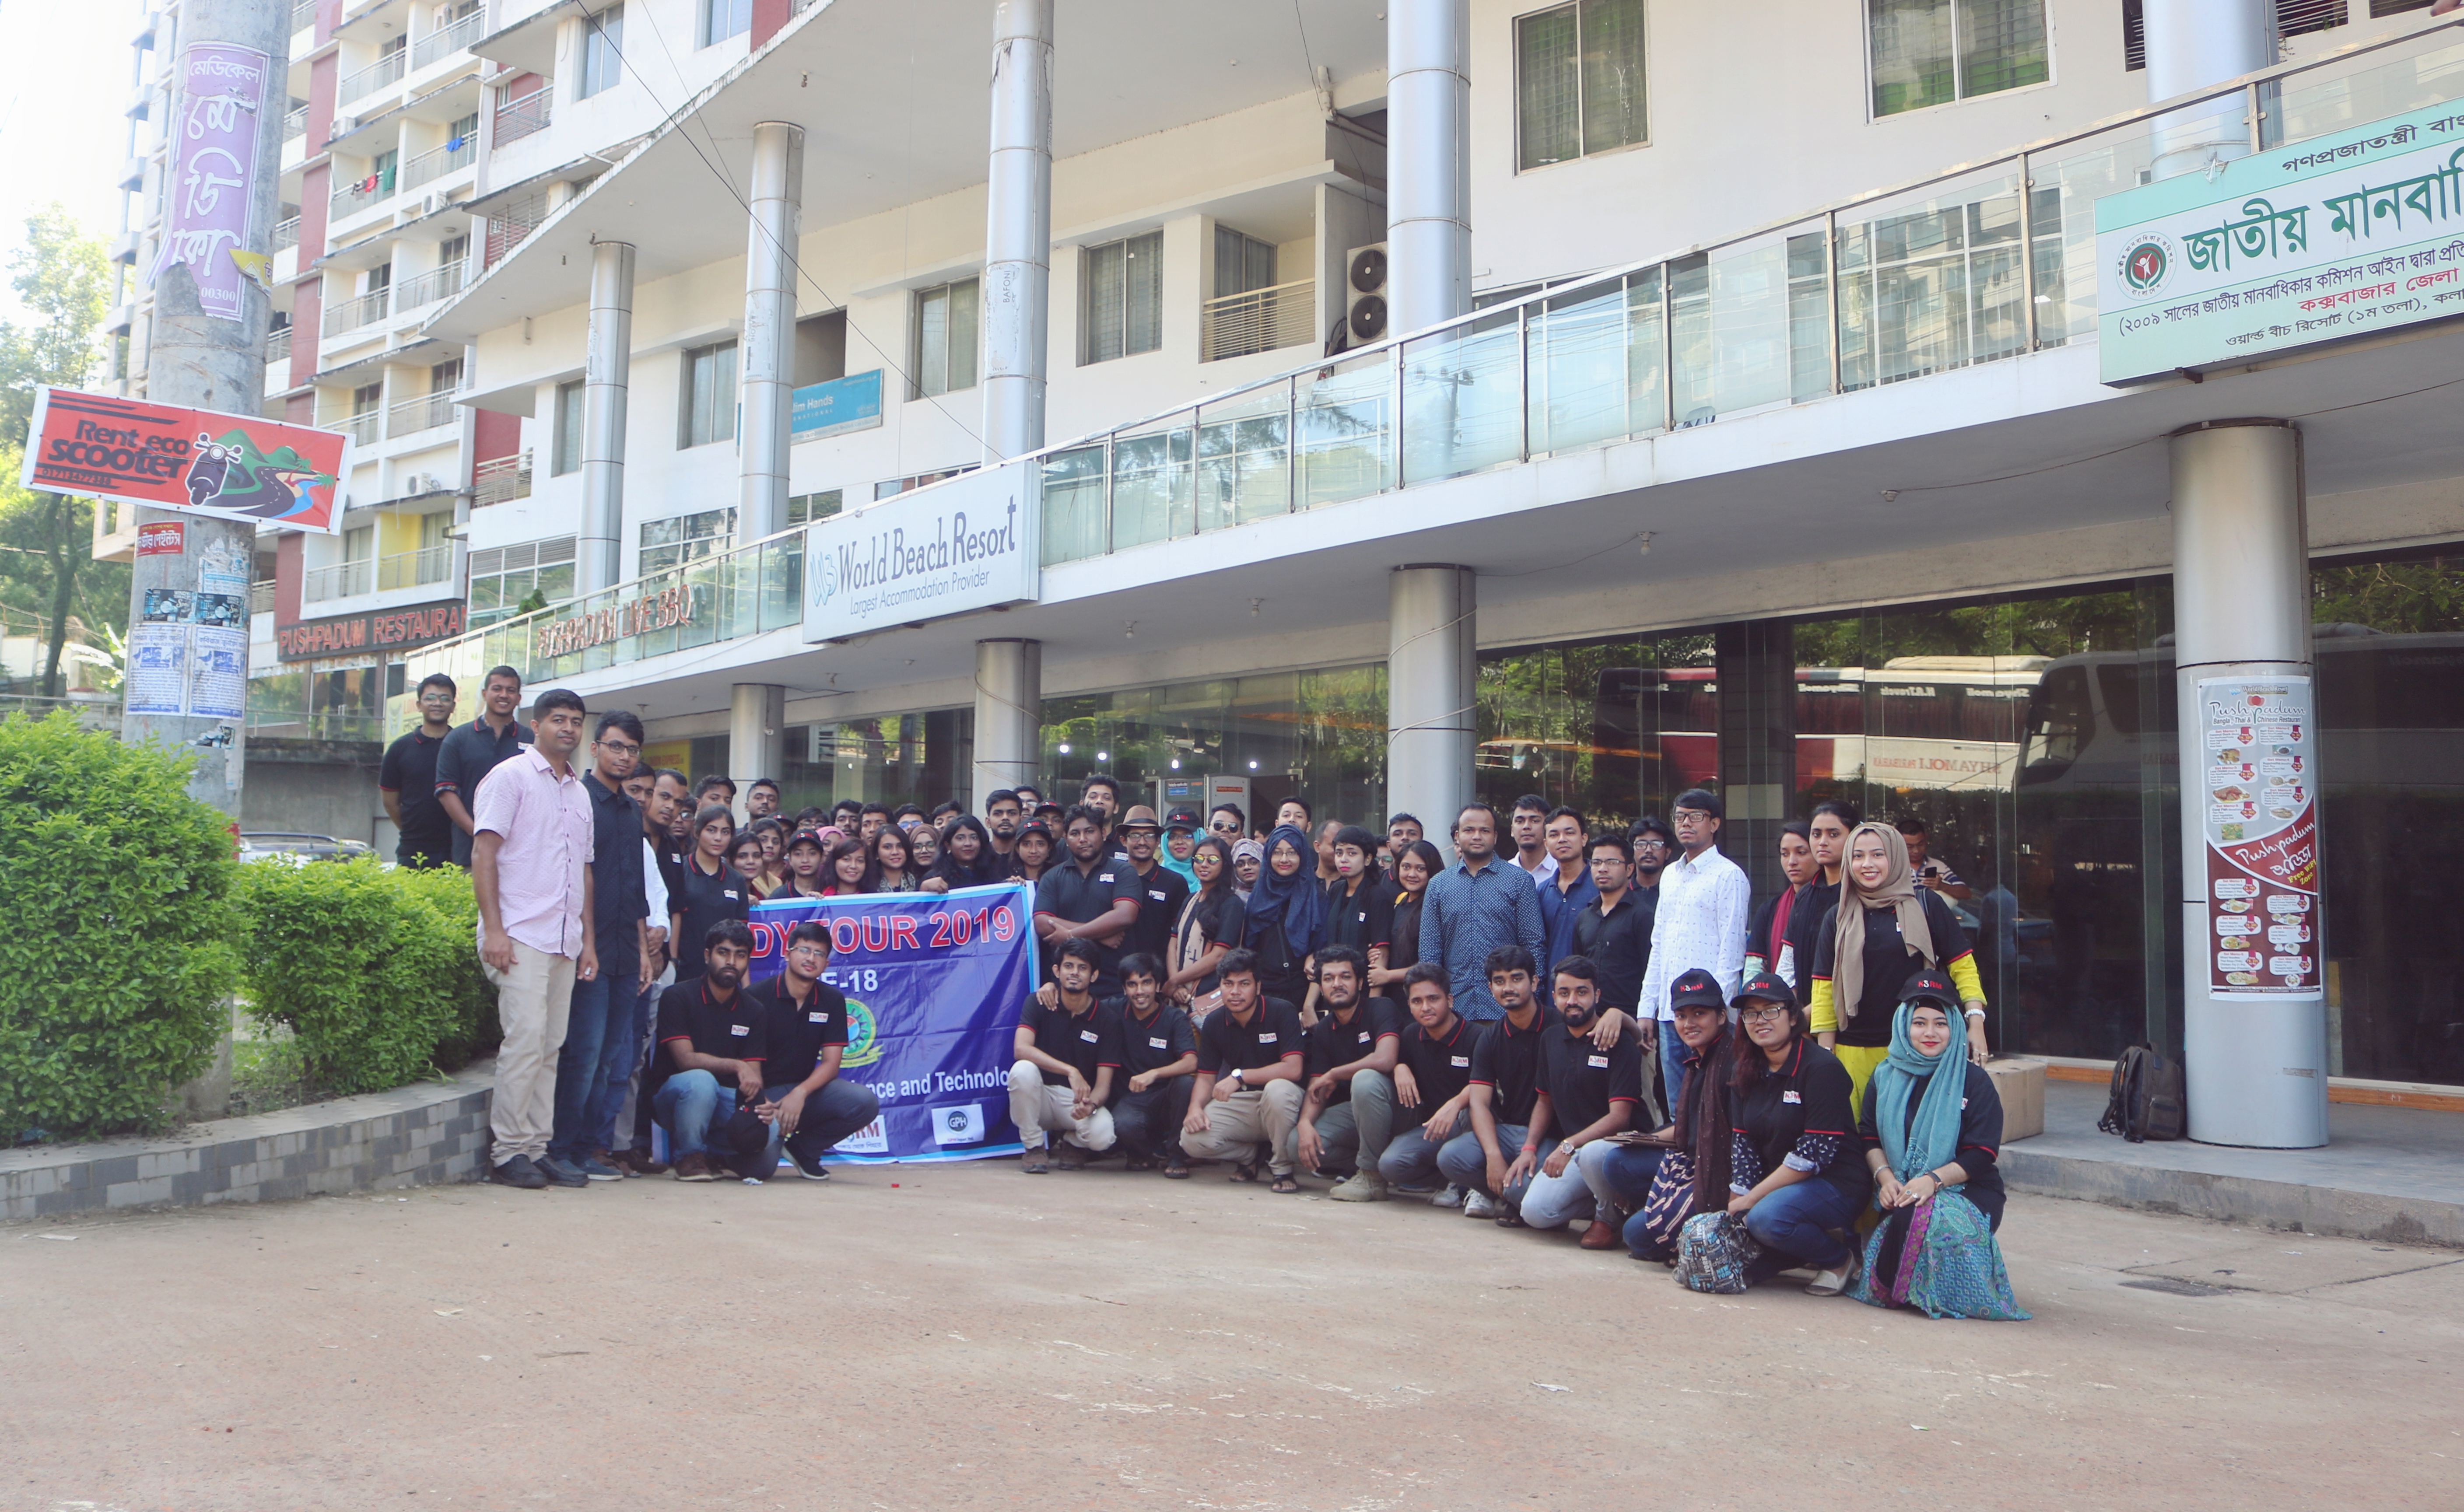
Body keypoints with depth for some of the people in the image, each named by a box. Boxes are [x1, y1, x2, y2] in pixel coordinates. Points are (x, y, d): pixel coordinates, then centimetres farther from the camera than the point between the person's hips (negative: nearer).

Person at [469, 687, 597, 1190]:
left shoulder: (580, 793, 21)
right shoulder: (510, 776, 1)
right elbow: (483, 854, -6)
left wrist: (588, 938, 17)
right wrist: (494, 930, -14)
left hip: (565, 941, 7)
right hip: (520, 935, -6)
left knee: (551, 1047, 5)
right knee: (526, 1039, -12)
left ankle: (538, 1147, 9)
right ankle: (508, 1150, -5)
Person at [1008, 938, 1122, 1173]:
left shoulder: (1107, 1020, -5)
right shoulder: (1039, 1004, -6)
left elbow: (1104, 1083, -9)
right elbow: (1022, 1048, -24)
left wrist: (1091, 1104, -33)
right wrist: (1070, 1071, -34)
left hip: (1080, 1100, 0)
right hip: (1041, 1096, 0)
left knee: (1102, 1135, -32)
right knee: (1022, 1070, -33)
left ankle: (1070, 1142, 8)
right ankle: (1033, 1147, -10)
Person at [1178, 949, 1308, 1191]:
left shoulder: (1282, 1012, -14)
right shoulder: (1214, 1022, 1)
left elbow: (1293, 1069, -23)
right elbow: (1206, 1077, 4)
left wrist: (1239, 1076, -28)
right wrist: (1195, 1107, -18)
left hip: (1278, 1105, -4)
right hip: (1238, 1103, 4)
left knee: (1278, 1089, -39)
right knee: (1193, 1139, -21)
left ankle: (1282, 1169, -15)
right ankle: (1249, 1155, 11)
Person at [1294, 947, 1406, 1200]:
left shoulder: (1380, 1009, -13)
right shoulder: (1323, 1030, 7)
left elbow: (1385, 1060, -31)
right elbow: (1317, 1088, 3)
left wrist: (1334, 1075, -16)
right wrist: (1305, 1122, -20)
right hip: (1350, 1111, 6)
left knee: (1365, 1079, -37)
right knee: (1296, 1144, -16)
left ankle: (1372, 1176, -22)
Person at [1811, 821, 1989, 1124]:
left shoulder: (1926, 905, 4)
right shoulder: (1840, 918, 9)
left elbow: (1962, 966, 5)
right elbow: (1824, 989, 10)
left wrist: (1975, 1023, -6)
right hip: (1855, 1052, 2)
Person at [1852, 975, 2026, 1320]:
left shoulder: (1974, 1080, 1)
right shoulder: (1886, 1077, 12)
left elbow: (1982, 1154, -6)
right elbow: (1870, 1138, 9)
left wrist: (1934, 1180, -21)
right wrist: (1885, 1176, -12)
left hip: (1967, 1192, -2)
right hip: (1900, 1190, 3)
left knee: (1916, 1217, -36)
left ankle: (1892, 1289, -11)